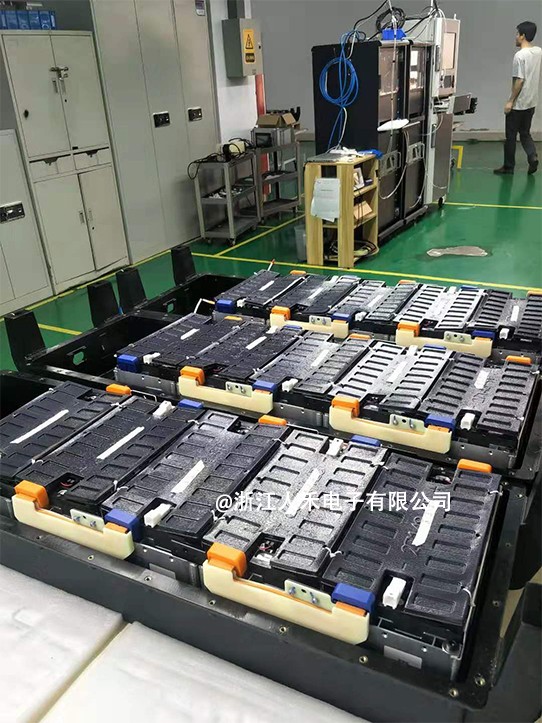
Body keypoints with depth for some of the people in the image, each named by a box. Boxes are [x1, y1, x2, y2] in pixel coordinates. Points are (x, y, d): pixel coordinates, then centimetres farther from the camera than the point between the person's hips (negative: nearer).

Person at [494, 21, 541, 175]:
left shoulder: (520, 55, -17)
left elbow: (519, 80, -19)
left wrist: (510, 101, -15)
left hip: (518, 104, -7)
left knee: (511, 135, 4)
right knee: (525, 133, 16)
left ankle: (508, 166, 11)